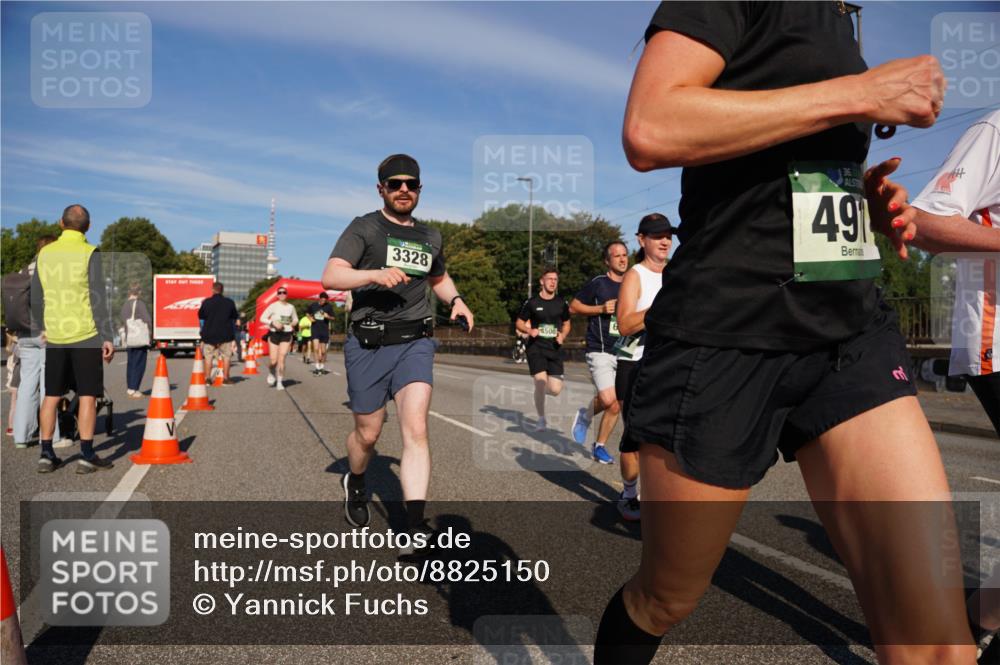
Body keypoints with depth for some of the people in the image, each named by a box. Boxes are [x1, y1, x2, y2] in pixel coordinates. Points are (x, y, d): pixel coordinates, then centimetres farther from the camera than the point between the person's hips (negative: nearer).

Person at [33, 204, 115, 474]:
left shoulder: (44, 253, 7)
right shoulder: (90, 254, -8)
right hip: (85, 335, -5)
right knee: (87, 396, 0)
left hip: (54, 336, 5)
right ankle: (87, 456, 1)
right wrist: (107, 337, -9)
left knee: (51, 396, 11)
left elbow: (36, 299, 13)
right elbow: (98, 299, -12)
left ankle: (46, 455, 14)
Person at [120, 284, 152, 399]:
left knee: (131, 363, 14)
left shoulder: (125, 305, 7)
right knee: (139, 364, -2)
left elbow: (124, 320, 6)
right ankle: (133, 390, -5)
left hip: (129, 338, 6)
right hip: (140, 337, -6)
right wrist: (149, 329, 4)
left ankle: (129, 388, 21)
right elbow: (147, 320, -13)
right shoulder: (140, 304, -10)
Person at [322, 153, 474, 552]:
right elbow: (330, 276, -13)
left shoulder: (430, 237, 16)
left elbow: (439, 277, 34)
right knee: (367, 434, 10)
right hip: (368, 344, -2)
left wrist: (455, 300, 13)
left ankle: (415, 528, -18)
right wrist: (376, 274, -30)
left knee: (416, 430, -15)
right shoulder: (364, 228, 0)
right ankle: (355, 483, 44)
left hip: (414, 343, 2)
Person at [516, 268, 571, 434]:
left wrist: (562, 336, -3)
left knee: (555, 390, -5)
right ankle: (541, 419, 8)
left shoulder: (561, 303, 6)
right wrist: (529, 330, -14)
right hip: (536, 347, -3)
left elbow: (566, 324, 18)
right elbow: (520, 323, 6)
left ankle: (540, 390, 33)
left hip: (554, 349, 3)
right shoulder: (532, 302, -2)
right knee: (541, 382, -15)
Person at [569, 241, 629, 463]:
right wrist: (601, 308, -12)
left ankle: (600, 446, 21)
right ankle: (585, 415, 13)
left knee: (615, 405, 5)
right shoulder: (598, 283, -4)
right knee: (609, 400, -19)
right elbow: (573, 307, -1)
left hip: (623, 353, 5)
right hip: (600, 351, -5)